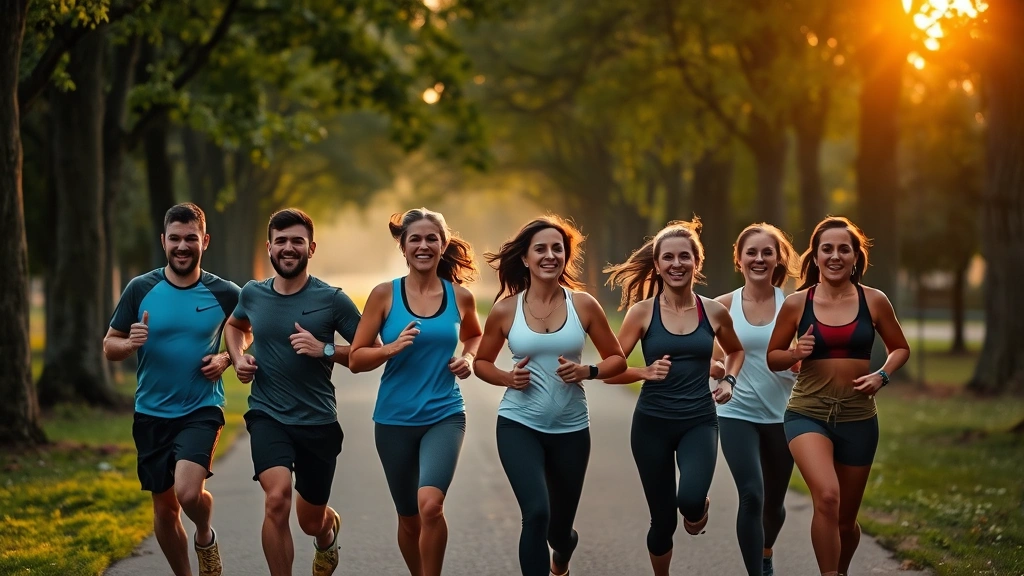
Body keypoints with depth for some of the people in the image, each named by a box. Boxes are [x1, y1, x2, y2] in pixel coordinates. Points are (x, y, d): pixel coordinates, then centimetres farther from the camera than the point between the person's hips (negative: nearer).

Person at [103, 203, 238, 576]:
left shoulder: (225, 294, -4)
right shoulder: (141, 289, -3)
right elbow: (109, 347, 3)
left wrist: (225, 358, -6)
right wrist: (130, 343, -20)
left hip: (202, 411, -2)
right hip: (152, 415, 2)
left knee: (188, 492, -24)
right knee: (164, 508, 11)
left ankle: (205, 537, 10)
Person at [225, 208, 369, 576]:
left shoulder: (332, 300, -8)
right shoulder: (252, 294, 2)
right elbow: (236, 326, 25)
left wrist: (325, 350, -20)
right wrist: (238, 359, 6)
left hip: (319, 422, -1)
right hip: (268, 417, 1)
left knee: (311, 521, 14)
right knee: (277, 498, -27)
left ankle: (329, 533, 53)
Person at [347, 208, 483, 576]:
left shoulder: (460, 297, 1)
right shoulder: (384, 294, -4)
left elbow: (474, 335, 23)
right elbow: (356, 359, -3)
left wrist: (468, 358, 1)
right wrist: (392, 347, -21)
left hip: (444, 416, -1)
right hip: (395, 420, 1)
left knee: (430, 504, -24)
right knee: (409, 518, 13)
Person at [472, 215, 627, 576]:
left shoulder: (583, 305, -5)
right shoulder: (505, 310, -5)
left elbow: (617, 359, 3)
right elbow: (481, 362, 9)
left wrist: (587, 372, -16)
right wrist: (507, 378, -11)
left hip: (571, 428, 2)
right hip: (519, 425, -2)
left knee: (560, 525, 17)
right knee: (536, 513, -23)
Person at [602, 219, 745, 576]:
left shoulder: (714, 312, -1)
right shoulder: (642, 312, -6)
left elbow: (736, 351, 20)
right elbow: (610, 371, -5)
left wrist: (728, 380, 2)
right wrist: (645, 372, -23)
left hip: (699, 421, 0)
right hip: (652, 423, 0)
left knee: (690, 499, -26)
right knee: (662, 520, 6)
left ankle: (699, 509, 13)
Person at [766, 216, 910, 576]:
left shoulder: (873, 301, -2)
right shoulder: (796, 304, -4)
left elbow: (900, 348, 12)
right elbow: (772, 357, 7)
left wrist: (882, 376, -7)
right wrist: (795, 353, -14)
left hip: (858, 418, 2)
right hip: (807, 414, -2)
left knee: (845, 520, 13)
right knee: (826, 497, -28)